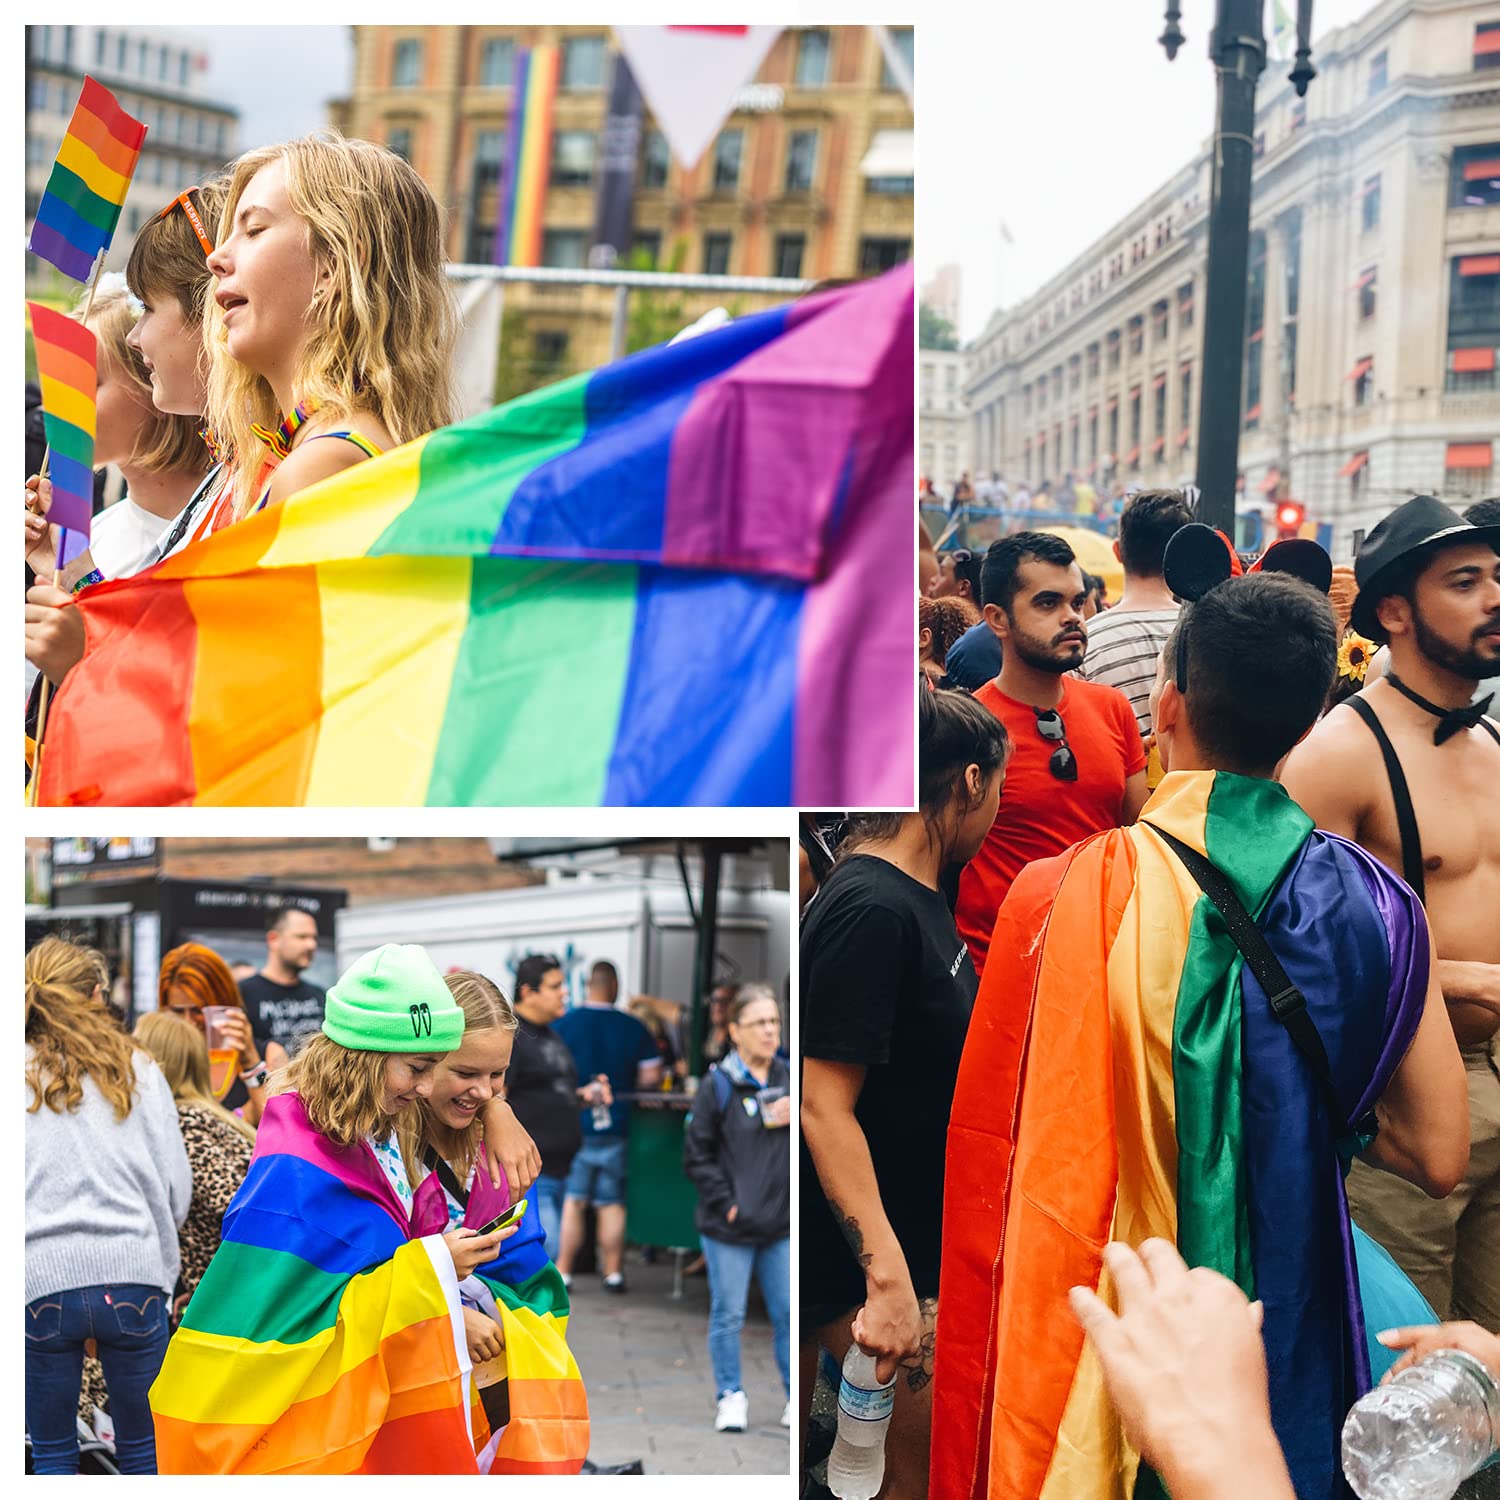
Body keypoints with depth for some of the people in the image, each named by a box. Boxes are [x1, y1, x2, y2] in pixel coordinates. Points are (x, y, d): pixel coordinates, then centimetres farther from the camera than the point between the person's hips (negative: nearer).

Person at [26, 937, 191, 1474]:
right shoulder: (137, 1071, 8)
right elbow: (176, 1187, 6)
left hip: (41, 1283, -1)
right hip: (133, 1278, 1)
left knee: (52, 1454, 12)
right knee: (143, 1449, 14)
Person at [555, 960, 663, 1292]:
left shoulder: (564, 1025, -5)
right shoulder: (633, 1027, 0)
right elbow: (652, 1076, 0)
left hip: (573, 1127, -1)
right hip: (616, 1127, 1)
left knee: (571, 1202, 3)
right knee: (612, 1204, 9)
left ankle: (563, 1271, 3)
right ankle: (613, 1271, 10)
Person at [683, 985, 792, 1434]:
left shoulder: (788, 1079, 6)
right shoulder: (719, 1085, -6)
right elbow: (697, 1156, -4)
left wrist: (796, 1118, -6)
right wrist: (725, 1202, -10)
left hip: (781, 1226, 3)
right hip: (729, 1228, -3)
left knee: (788, 1313, 7)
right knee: (728, 1316, 4)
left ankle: (795, 1397, 19)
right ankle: (731, 1397, 18)